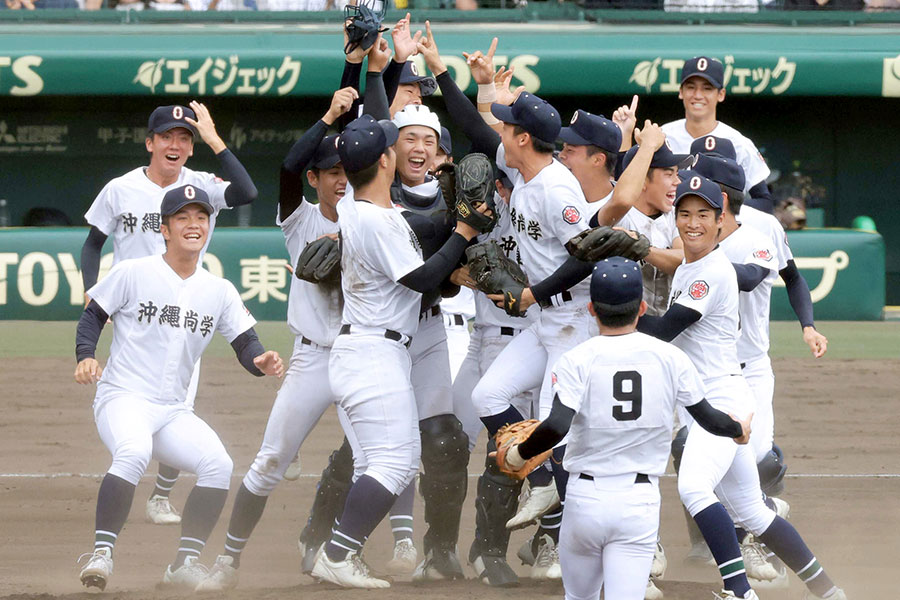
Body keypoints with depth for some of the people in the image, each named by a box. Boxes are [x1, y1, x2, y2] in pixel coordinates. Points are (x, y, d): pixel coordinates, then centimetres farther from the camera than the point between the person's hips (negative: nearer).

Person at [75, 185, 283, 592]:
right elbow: (93, 314, 5)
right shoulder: (132, 273, -2)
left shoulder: (220, 291, 10)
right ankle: (101, 552, -31)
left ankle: (185, 563, -8)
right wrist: (85, 356, -13)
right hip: (123, 398, -5)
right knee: (133, 452, -36)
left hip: (173, 411, 5)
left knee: (218, 464, -17)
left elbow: (245, 343, 9)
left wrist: (261, 361, -14)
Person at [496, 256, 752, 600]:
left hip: (584, 498, -1)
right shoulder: (670, 358, 0)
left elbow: (557, 426, -20)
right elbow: (708, 418, 9)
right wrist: (738, 430, 30)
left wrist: (519, 454, -3)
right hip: (640, 502, 1)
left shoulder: (577, 361, -7)